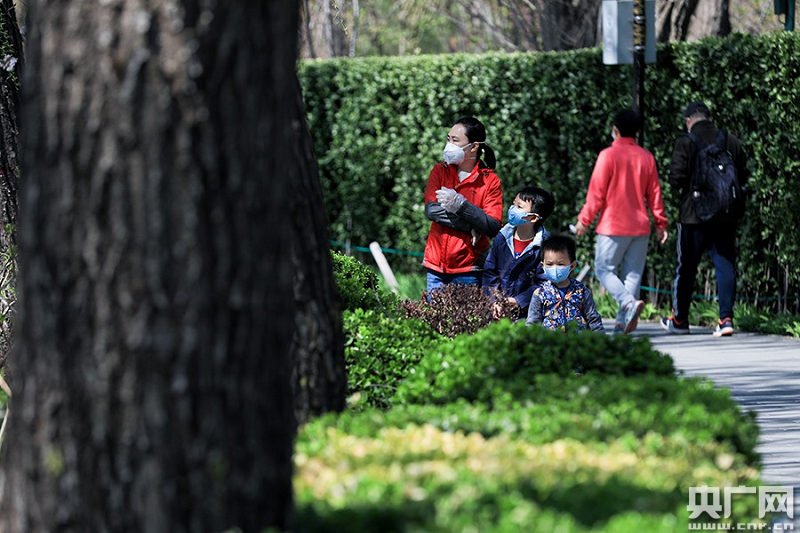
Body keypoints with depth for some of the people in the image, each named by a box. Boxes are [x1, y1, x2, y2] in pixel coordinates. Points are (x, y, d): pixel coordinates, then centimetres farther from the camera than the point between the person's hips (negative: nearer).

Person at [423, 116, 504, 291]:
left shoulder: (490, 181, -2)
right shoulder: (440, 171, 7)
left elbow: (493, 228, -12)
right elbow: (431, 210, -8)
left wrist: (460, 204, -22)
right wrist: (471, 226, -16)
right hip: (436, 265, 3)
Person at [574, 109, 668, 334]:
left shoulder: (608, 155, -8)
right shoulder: (646, 157, 6)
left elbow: (596, 191, -8)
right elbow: (654, 194, 11)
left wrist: (584, 220, -1)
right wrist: (660, 223, 18)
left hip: (613, 226, -5)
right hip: (640, 227, 5)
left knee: (604, 269, 3)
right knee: (633, 274, 7)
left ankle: (629, 302, -21)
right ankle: (623, 321, 2)